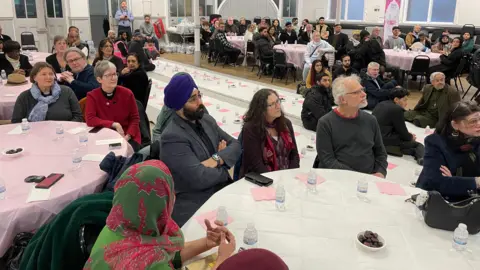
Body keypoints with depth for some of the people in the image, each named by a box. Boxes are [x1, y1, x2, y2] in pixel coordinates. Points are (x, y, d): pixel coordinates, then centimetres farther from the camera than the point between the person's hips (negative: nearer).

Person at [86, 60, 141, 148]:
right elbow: (90, 120, -14)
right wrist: (114, 125, -19)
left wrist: (127, 136, -16)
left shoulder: (127, 93, -3)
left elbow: (135, 119, 0)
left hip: (128, 138, 0)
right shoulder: (92, 96, -4)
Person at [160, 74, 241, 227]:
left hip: (223, 194, 8)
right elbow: (200, 178, -24)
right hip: (194, 210, -8)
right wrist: (224, 169, -6)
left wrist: (217, 159, -12)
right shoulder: (172, 137, -18)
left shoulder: (207, 120, 8)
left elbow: (235, 145, 7)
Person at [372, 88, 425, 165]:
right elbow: (402, 133, -3)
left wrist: (408, 135, 23)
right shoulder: (397, 109, -8)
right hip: (385, 141, -8)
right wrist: (411, 137, 18)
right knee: (418, 145, -4)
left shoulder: (381, 104, 18)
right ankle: (422, 158, -30)